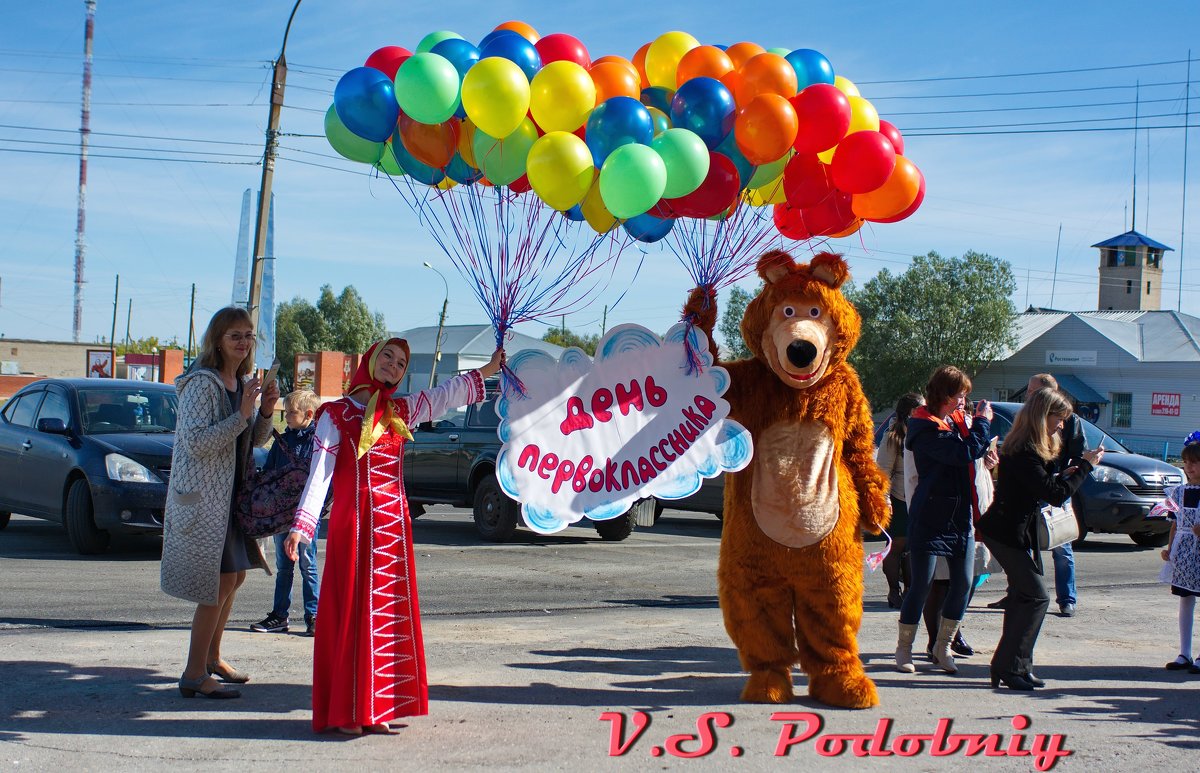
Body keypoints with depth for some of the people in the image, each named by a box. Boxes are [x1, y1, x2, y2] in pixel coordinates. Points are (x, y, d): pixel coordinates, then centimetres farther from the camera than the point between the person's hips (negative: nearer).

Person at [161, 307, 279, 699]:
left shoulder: (243, 382, 10)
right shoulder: (202, 383, -15)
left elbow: (254, 441, 15)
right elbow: (195, 442, -23)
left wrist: (265, 412, -4)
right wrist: (242, 414, -27)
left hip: (230, 494, 9)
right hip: (202, 495, -9)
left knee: (235, 576, 16)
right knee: (221, 581, -10)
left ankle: (211, 656, 32)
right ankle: (194, 675, -3)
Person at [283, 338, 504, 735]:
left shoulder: (401, 412, 13)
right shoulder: (336, 414, 0)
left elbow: (449, 393, 20)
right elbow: (319, 474, -6)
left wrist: (491, 368, 20)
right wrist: (301, 525, -15)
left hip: (394, 525, 5)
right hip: (354, 524, -5)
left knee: (391, 613, 5)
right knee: (353, 613, -4)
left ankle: (375, 708, 12)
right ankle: (345, 712, 1)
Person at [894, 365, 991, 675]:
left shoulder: (956, 420, 11)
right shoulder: (925, 428, -16)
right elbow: (965, 453, -24)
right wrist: (982, 421, -15)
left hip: (960, 517, 8)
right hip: (929, 518, -8)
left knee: (963, 583, 6)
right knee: (921, 585, -2)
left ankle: (942, 647, 19)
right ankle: (904, 648, 12)